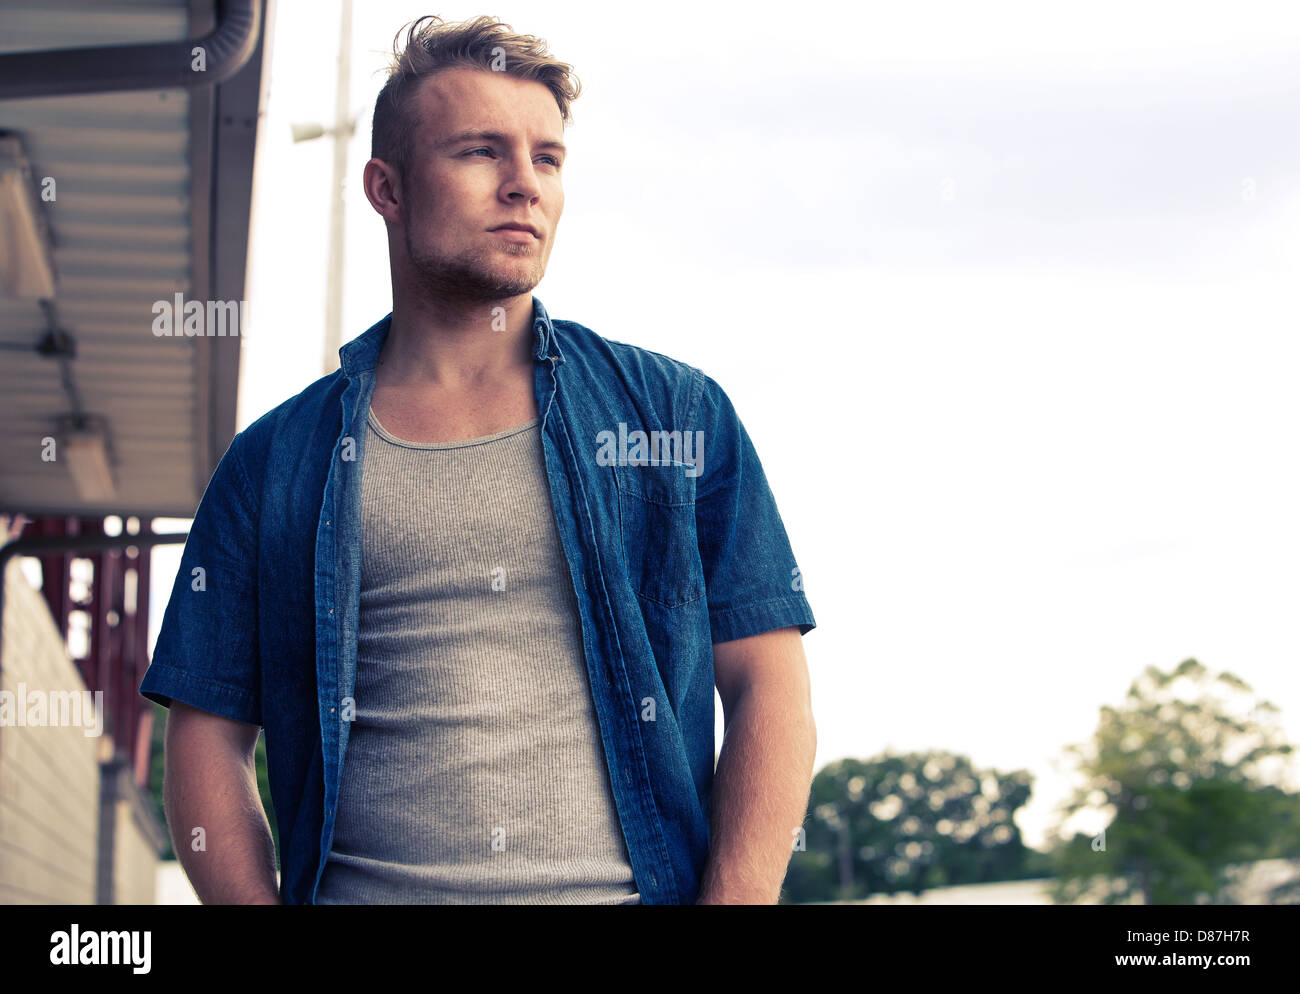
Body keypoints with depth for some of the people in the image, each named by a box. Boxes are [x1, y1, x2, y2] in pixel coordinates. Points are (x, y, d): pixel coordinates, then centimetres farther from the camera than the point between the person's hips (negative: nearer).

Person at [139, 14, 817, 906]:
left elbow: (770, 688, 7)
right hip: (361, 892, 0)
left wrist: (731, 898, -7)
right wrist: (255, 902, -5)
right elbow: (208, 742, 11)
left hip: (634, 888, 0)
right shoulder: (275, 462, 12)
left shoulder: (680, 412, 13)